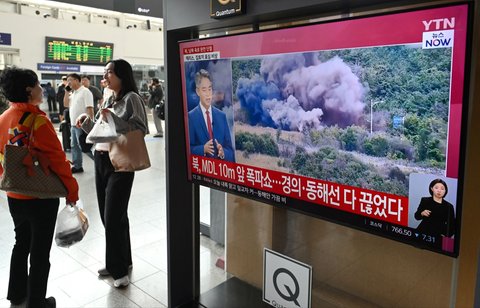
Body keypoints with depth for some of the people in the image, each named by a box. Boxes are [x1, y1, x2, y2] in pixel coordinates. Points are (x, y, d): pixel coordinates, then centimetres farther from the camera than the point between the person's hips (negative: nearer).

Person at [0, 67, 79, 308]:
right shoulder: (38, 121, -21)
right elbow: (57, 159, -20)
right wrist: (72, 190, -10)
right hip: (42, 197, -7)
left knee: (21, 243, 25)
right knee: (40, 251, 9)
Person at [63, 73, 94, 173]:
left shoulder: (85, 92, -13)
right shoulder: (73, 93, 15)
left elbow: (89, 108, -19)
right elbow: (66, 104, 17)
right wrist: (67, 92, 7)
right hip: (73, 124, 9)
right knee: (74, 146, 14)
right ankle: (77, 166, 24)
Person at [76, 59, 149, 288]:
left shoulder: (131, 98, -9)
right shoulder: (107, 100, 14)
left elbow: (141, 130, -17)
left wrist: (114, 118, -24)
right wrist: (87, 121, 2)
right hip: (100, 161, 8)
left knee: (113, 217, -4)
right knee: (108, 215, 14)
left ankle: (119, 269, 13)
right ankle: (120, 261, 30)